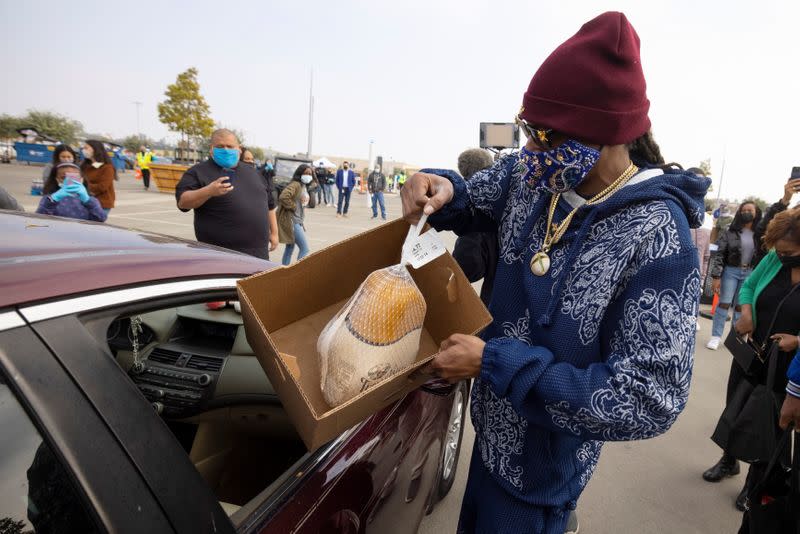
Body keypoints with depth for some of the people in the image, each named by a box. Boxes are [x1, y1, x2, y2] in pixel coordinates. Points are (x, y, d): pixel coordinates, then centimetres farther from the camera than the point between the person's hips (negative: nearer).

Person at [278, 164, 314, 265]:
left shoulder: (304, 186, 15)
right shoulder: (295, 184, -15)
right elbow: (284, 197, -30)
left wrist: (301, 222, 21)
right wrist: (293, 207, -18)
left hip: (297, 221, 10)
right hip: (291, 220, -10)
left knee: (290, 247, 16)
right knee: (305, 249, -12)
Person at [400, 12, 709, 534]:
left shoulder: (657, 242, -29)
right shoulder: (531, 175, -12)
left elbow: (650, 402, -29)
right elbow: (473, 201, 7)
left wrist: (493, 363, -31)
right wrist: (440, 190, -18)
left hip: (542, 460, -6)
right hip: (494, 429, 7)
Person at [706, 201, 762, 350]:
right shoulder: (729, 231, -4)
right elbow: (718, 254, -7)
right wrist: (716, 276, -13)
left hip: (750, 273, 3)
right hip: (730, 271, -2)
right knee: (724, 303, -2)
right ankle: (716, 336, 4)